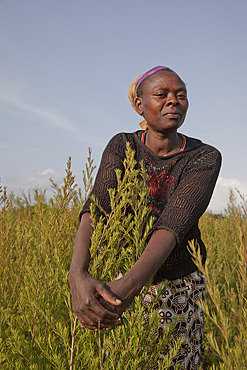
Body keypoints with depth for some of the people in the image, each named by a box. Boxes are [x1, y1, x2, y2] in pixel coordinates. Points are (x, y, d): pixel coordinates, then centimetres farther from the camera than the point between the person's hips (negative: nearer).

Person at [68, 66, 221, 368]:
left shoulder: (206, 158, -14)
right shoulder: (121, 147, -8)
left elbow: (173, 224, -29)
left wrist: (129, 285, -45)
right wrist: (77, 275, -44)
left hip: (179, 290, -1)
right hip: (118, 282, 1)